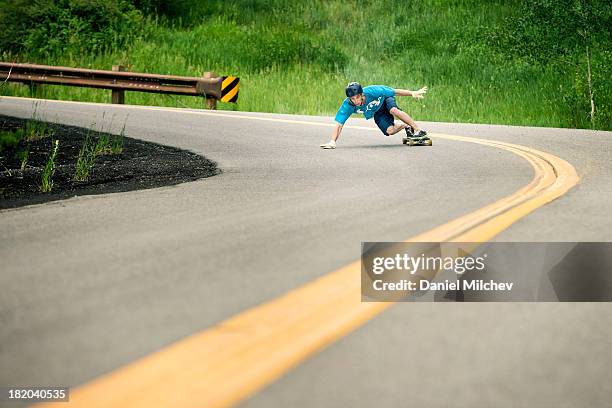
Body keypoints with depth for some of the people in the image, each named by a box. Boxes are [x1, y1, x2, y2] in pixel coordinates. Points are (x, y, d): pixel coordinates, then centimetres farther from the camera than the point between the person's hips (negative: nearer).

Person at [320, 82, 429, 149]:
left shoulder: (372, 92, -39)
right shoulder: (347, 106, -33)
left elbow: (395, 92, -31)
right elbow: (339, 124, -34)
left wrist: (413, 93, -33)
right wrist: (332, 142, -46)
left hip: (385, 100, -3)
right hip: (377, 113, 3)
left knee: (393, 110, -36)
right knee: (389, 131, -18)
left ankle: (418, 130, -27)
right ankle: (405, 126, 15)